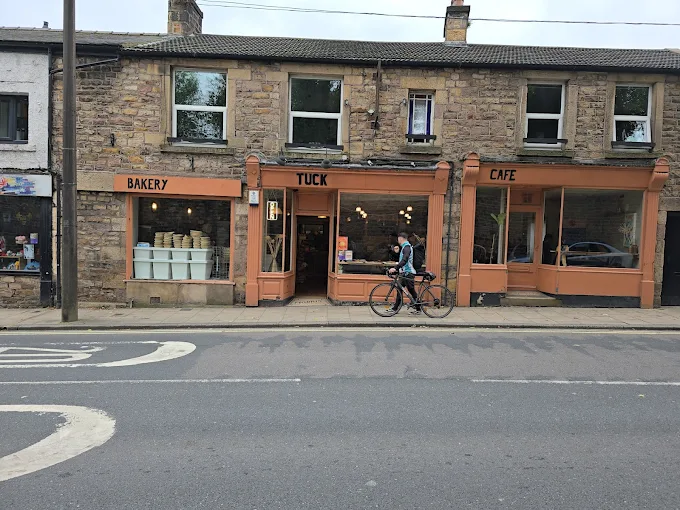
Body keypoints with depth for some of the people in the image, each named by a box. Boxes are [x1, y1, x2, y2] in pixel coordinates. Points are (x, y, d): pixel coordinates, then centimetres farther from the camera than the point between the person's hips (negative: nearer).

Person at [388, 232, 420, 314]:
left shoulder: (407, 247, -15)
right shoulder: (405, 247, 17)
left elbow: (404, 260, -29)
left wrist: (395, 268, -36)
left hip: (408, 273, -10)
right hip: (404, 273, 10)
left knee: (412, 291, -3)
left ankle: (418, 309, 7)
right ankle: (395, 308, 12)